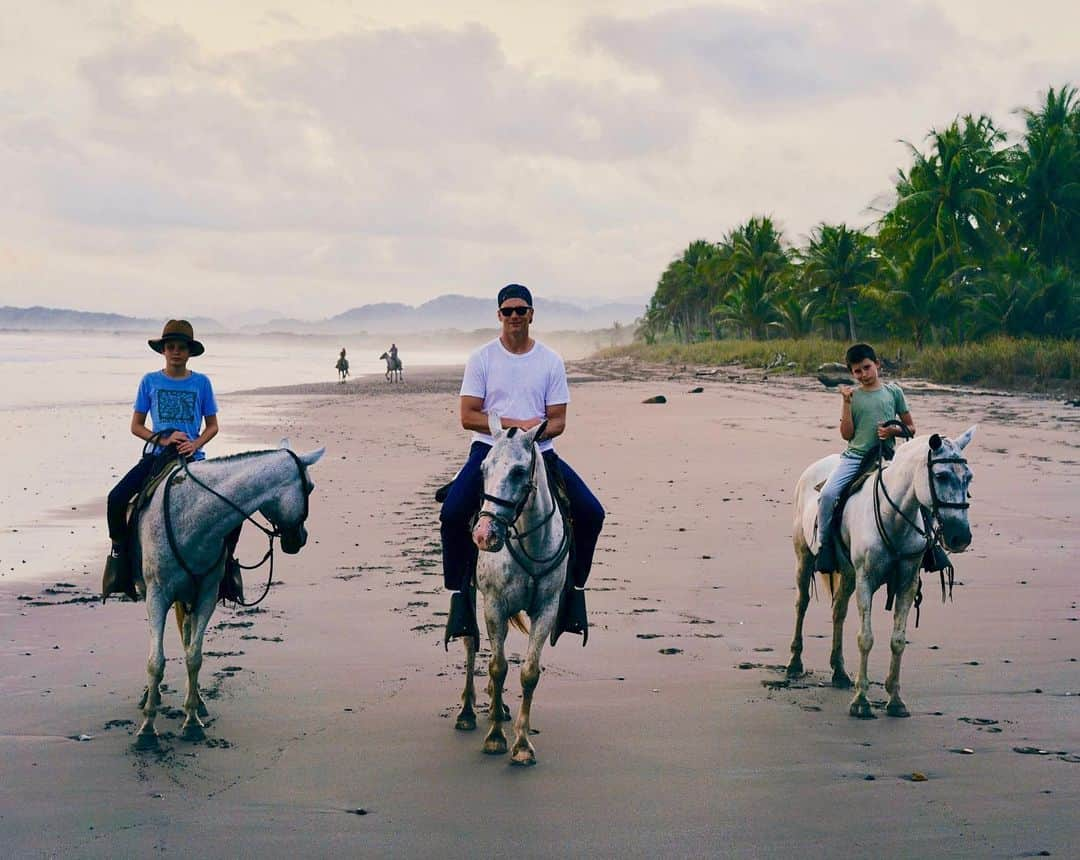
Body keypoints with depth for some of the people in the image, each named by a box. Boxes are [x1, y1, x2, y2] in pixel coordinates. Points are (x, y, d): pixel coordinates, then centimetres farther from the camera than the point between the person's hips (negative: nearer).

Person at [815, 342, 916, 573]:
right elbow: (847, 434, 2)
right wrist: (847, 402, -4)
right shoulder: (852, 396, 10)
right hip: (854, 456, 0)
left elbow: (911, 428, 14)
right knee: (828, 494, -24)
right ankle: (825, 545, -10)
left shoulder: (893, 391, 10)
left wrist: (893, 431, -8)